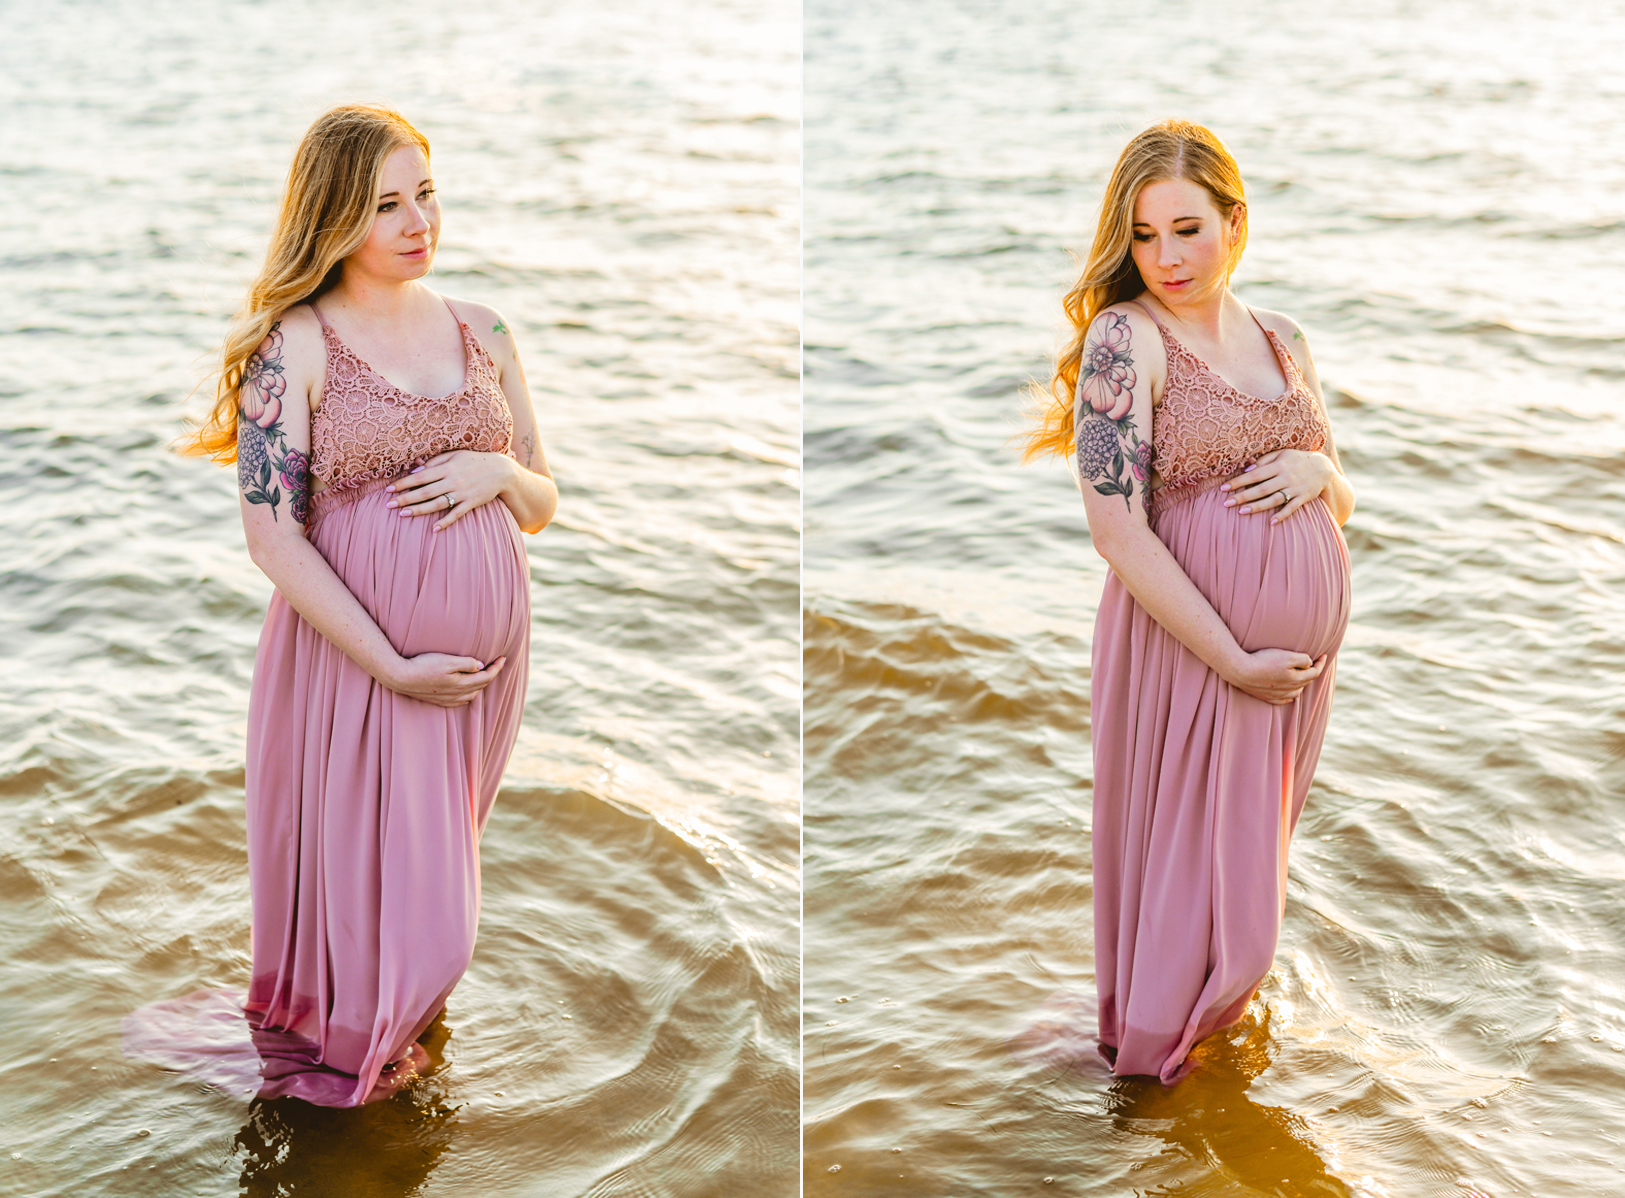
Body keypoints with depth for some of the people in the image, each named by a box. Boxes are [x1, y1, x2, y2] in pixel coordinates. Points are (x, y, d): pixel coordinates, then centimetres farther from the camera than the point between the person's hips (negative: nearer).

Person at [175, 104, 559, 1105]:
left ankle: (393, 1027, 43)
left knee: (438, 873, 17)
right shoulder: (295, 346, -8)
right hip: (359, 651, -4)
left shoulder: (482, 334, 7)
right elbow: (273, 536, -13)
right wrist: (396, 666, -17)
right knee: (365, 876, 7)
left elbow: (544, 507, 13)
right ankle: (334, 1053, 35)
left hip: (485, 652, 5)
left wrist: (498, 471, -11)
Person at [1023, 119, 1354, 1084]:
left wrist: (1318, 470, -8)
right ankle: (1153, 1054, 28)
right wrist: (1235, 660, -18)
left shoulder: (1284, 342, 9)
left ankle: (1217, 1018, 41)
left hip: (1301, 646, 6)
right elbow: (1118, 530, -18)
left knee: (1255, 853, 19)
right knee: (1188, 858, 4)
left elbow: (1344, 504, 17)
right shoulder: (1127, 337, -11)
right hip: (1192, 643, -6)